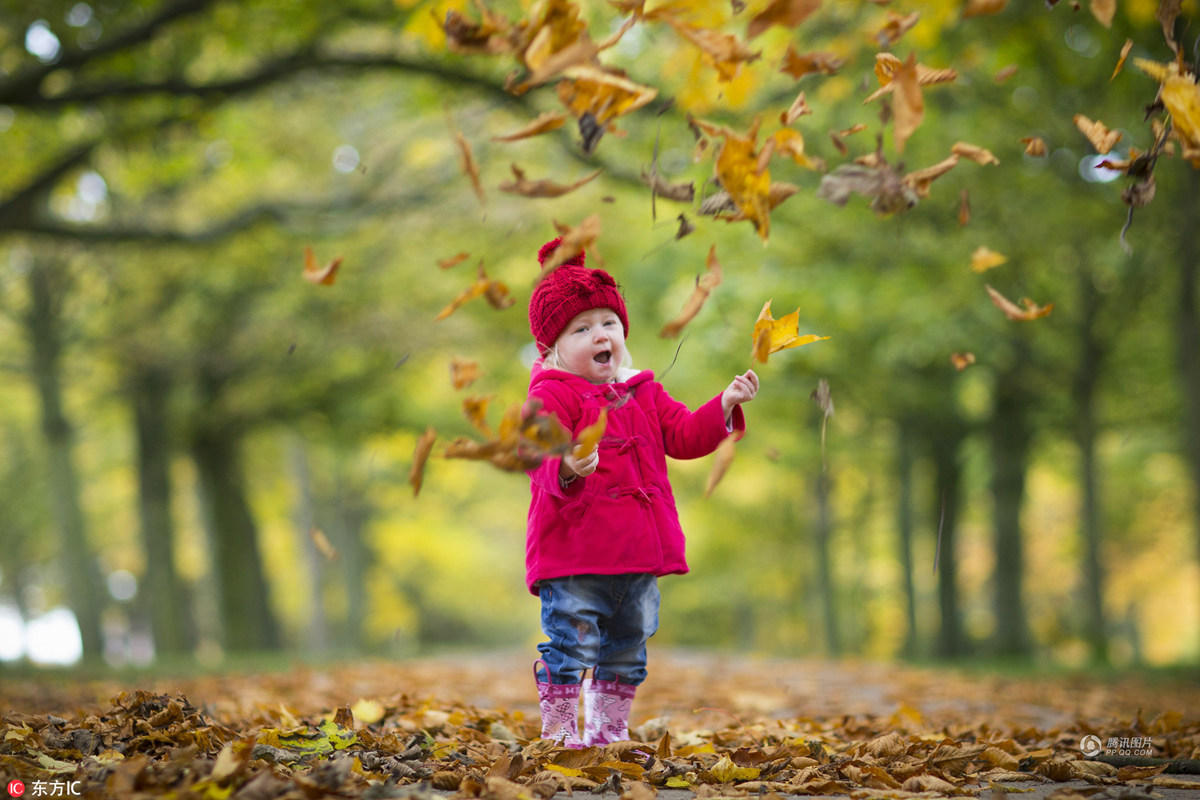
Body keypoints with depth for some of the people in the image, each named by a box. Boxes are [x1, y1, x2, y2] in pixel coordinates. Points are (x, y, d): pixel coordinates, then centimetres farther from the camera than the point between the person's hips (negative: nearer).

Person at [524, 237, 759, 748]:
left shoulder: (643, 394, 14)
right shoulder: (551, 394, -8)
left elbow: (685, 436, 11)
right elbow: (540, 454, -20)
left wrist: (724, 406, -3)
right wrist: (567, 467, -43)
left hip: (638, 555, 7)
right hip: (572, 555, -7)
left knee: (626, 652, 17)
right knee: (571, 646, -6)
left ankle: (609, 732, 31)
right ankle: (559, 735, 6)